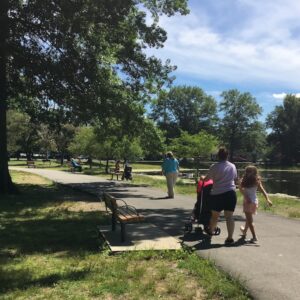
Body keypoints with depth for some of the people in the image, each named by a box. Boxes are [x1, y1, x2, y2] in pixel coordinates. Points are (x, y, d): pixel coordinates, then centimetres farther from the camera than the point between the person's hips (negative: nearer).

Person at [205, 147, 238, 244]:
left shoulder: (215, 167, -9)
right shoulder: (233, 166, 6)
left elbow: (207, 178, 2)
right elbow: (236, 179, 17)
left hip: (217, 194, -3)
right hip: (231, 193, 3)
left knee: (215, 215, 15)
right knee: (229, 216, 1)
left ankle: (211, 231, 36)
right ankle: (230, 237, -3)